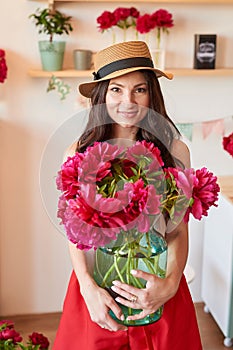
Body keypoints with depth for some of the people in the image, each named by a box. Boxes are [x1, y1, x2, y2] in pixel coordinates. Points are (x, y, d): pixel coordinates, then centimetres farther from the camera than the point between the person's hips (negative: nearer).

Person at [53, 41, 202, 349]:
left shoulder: (174, 151, -6)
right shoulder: (79, 154, -6)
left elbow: (178, 232, -4)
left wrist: (170, 284, -20)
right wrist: (89, 289, -18)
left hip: (156, 289, 0)